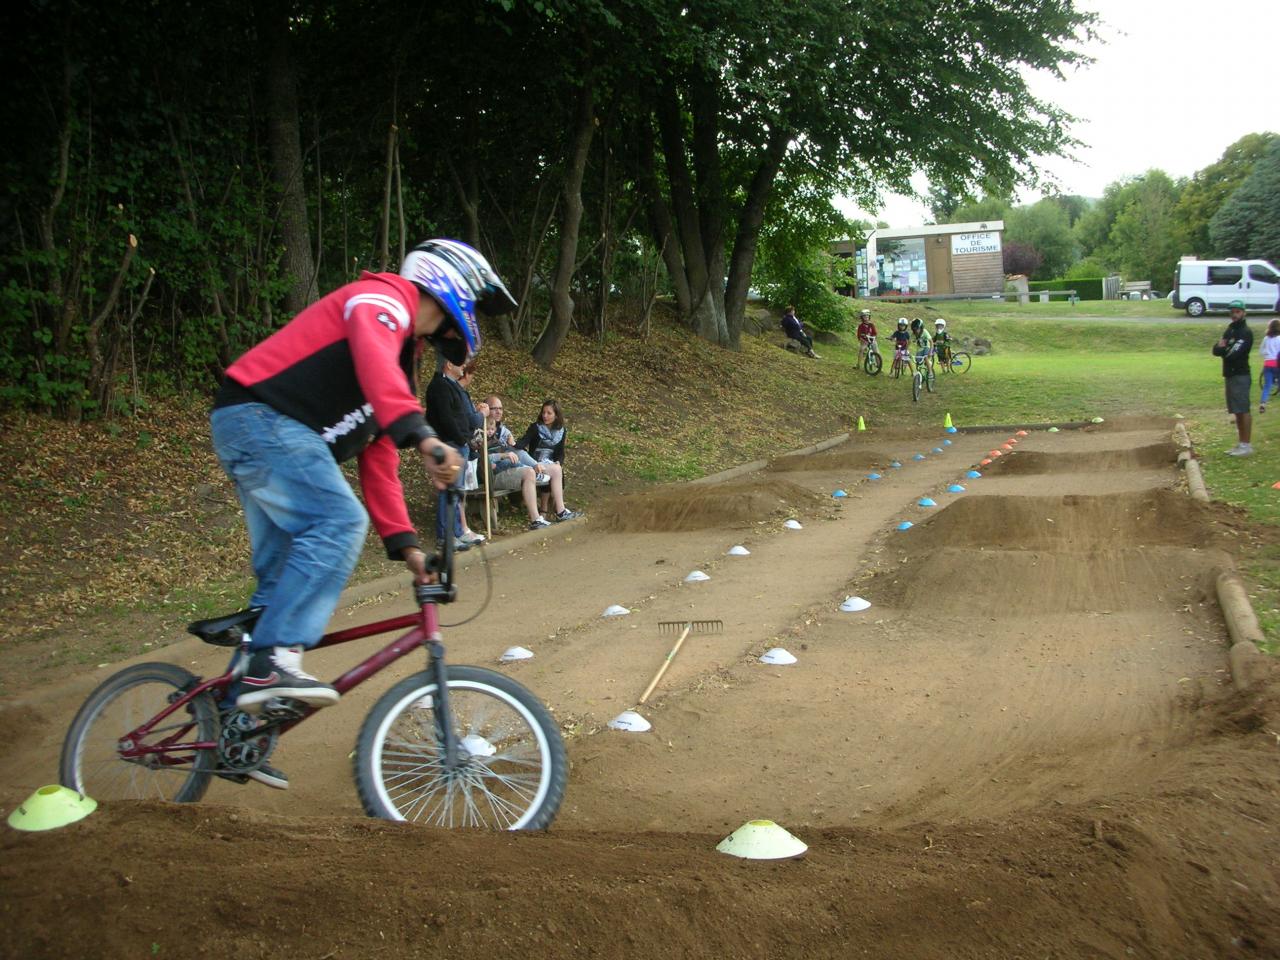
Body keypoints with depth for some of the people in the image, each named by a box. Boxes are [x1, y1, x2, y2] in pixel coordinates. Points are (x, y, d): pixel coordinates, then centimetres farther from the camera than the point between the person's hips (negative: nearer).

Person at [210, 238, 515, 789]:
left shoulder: (403, 350, 24)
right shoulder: (382, 300, -4)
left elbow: (377, 456, 20)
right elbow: (375, 365, -29)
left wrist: (404, 543, 12)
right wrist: (422, 437, -45)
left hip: (253, 432, 11)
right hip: (259, 418, -10)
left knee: (282, 576, 9)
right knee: (339, 522, -25)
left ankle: (240, 721, 14)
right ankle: (275, 662, -28)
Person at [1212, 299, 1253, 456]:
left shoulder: (1245, 332, -10)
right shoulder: (1229, 330, 18)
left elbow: (1234, 353, -20)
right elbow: (1216, 350, 9)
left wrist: (1223, 348, -2)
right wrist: (1221, 347, -13)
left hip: (1240, 375, -9)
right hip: (1229, 374, 9)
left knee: (1243, 410, -9)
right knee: (1237, 411, 11)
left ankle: (1247, 445, -9)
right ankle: (1241, 444, 16)